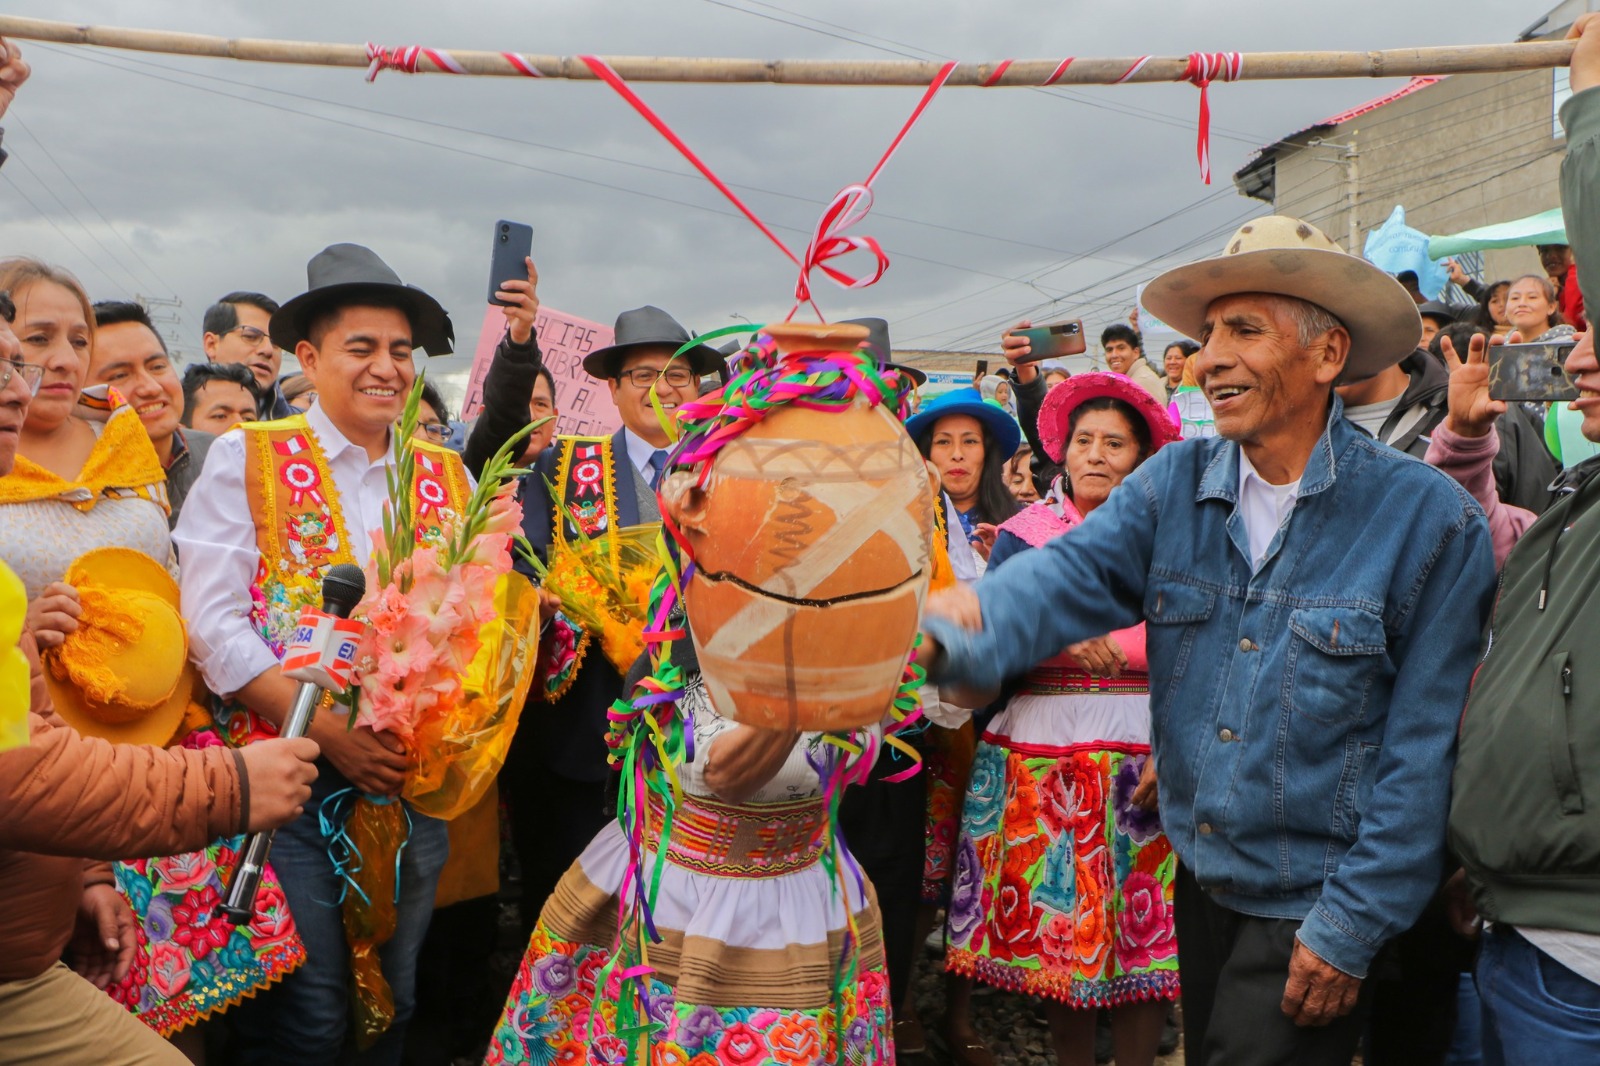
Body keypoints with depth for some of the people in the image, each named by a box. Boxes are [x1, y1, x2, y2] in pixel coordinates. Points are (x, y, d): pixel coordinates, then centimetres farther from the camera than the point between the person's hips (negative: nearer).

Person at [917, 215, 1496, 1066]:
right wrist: (963, 634, -39)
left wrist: (1354, 927, -13)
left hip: (1313, 905, -4)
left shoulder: (1427, 515, -15)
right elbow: (1074, 572, -18)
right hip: (1201, 878, 5)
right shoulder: (1175, 483, -3)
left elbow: (1425, 747, -13)